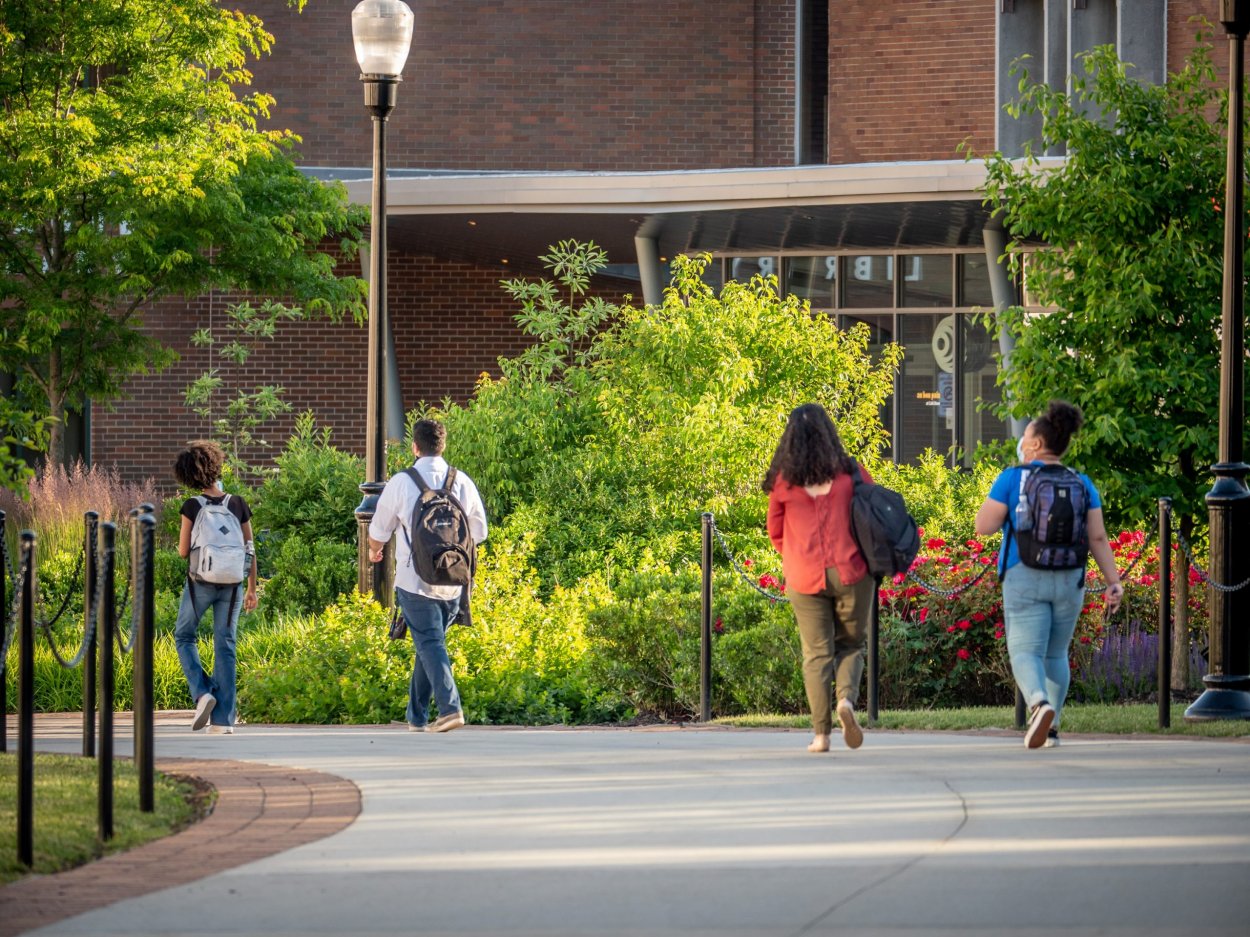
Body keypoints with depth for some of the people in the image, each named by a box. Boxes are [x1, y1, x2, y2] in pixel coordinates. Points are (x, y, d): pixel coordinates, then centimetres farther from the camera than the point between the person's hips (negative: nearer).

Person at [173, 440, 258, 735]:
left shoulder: (192, 506, -10)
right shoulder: (238, 504, -1)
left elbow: (183, 551, -9)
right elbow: (250, 550, 3)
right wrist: (252, 589, 11)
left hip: (201, 581, -2)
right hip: (232, 583, 2)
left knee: (184, 636, 19)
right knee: (225, 646, 6)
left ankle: (202, 692, -2)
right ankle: (224, 719, 3)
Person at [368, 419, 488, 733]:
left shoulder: (400, 483, -6)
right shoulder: (462, 482, 2)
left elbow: (379, 531, 6)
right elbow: (479, 532, 11)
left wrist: (374, 551, 29)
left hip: (415, 580, -4)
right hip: (453, 583, 4)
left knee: (429, 644, -6)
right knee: (430, 644, 16)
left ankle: (450, 707, -24)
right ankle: (416, 716, 22)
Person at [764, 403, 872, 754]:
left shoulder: (783, 481, -1)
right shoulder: (849, 473, -3)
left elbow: (775, 533, 8)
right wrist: (868, 556, 20)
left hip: (804, 578, 0)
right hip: (851, 573, 0)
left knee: (816, 652, 6)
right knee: (851, 644, 14)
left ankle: (820, 733, 3)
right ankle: (847, 699, -14)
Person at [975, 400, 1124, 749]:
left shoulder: (1012, 478, -4)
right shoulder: (1082, 484, 5)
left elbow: (983, 526, -6)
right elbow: (1097, 537, -1)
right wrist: (1113, 582, -2)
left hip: (1024, 577, -4)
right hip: (1069, 580, 4)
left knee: (1026, 653, -7)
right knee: (1055, 654, 18)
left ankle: (1039, 704, -35)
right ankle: (1050, 728, 16)